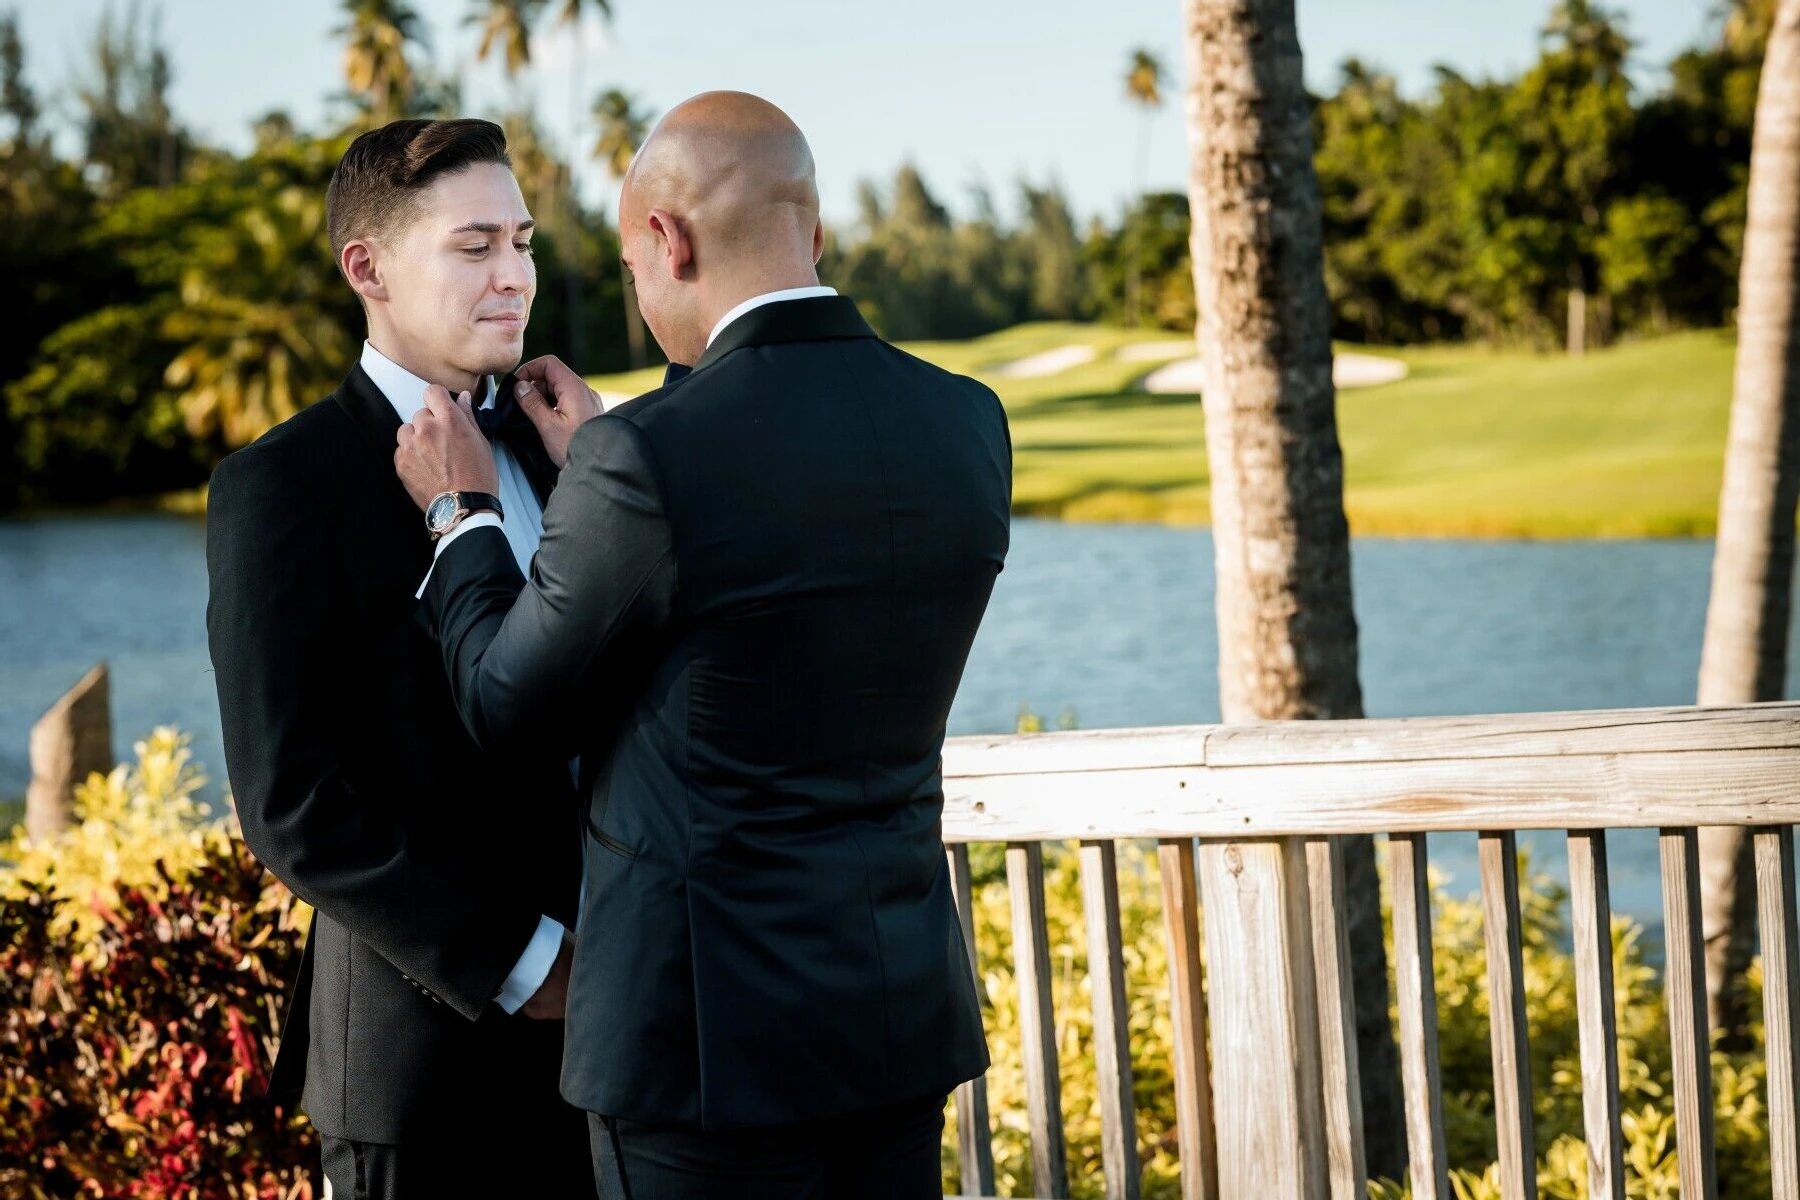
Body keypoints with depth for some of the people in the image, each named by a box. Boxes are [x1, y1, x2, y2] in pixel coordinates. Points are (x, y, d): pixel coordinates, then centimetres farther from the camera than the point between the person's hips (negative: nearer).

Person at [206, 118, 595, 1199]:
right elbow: (290, 802, -14)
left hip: (605, 1026, 6)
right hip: (430, 1057, -5)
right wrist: (516, 967, -16)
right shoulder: (282, 488, -9)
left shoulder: (550, 448, 11)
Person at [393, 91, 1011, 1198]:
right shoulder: (967, 427, 0)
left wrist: (463, 515, 11)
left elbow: (508, 705, -6)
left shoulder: (649, 460, -19)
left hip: (715, 1024, -6)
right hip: (905, 1010, 6)